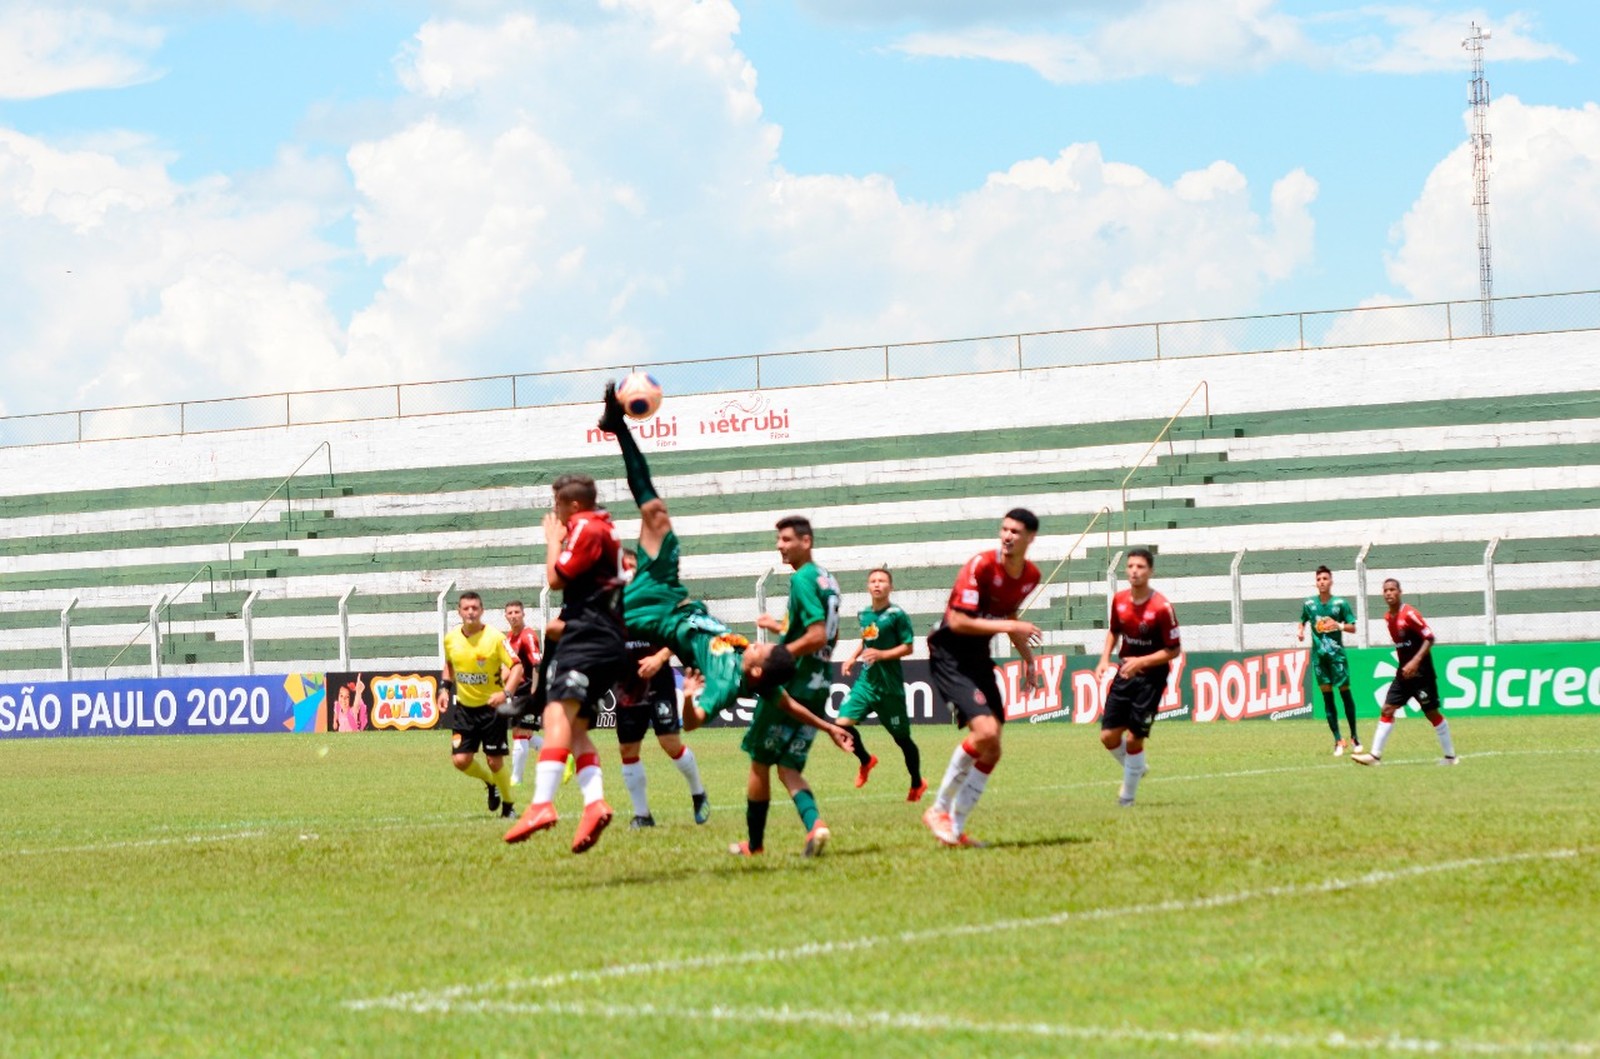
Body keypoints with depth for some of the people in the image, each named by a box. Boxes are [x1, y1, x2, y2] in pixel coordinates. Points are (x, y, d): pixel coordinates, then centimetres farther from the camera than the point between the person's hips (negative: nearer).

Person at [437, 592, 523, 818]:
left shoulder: (495, 637, -15)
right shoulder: (451, 638, -1)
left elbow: (517, 666, -14)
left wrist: (505, 692, -28)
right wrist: (445, 688, 6)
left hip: (491, 706, -4)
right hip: (464, 707, 4)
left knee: (495, 761, -4)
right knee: (461, 759, -5)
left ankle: (508, 806, 19)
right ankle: (490, 783, 27)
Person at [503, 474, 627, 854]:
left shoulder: (586, 527, -5)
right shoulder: (605, 528, 25)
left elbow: (556, 578, -7)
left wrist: (553, 540, 6)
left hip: (587, 637, -11)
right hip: (608, 641, 11)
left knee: (558, 713, -24)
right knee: (576, 727, 8)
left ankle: (542, 804, -39)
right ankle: (595, 802, -10)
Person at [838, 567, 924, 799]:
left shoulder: (896, 615, -11)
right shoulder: (864, 615, 7)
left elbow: (908, 647, -12)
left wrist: (881, 654, -24)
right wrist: (853, 658, 10)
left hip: (889, 686, -5)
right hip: (866, 681, 5)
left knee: (902, 738, 5)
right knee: (843, 723, -13)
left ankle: (917, 784, 26)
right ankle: (866, 761, 14)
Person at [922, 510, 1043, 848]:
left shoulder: (1031, 575, 4)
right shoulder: (981, 565, -19)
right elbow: (958, 621, -22)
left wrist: (1028, 657, 17)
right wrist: (1006, 627, -24)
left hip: (979, 657, 8)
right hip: (949, 653, -8)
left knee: (991, 750, 5)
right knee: (984, 731, -23)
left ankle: (956, 827, 16)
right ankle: (939, 810, -8)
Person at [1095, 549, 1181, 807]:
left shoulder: (1162, 608, -18)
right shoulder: (1119, 600, -1)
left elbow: (1174, 650, -13)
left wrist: (1141, 662, -24)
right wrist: (1105, 659, 2)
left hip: (1151, 677, -5)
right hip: (1124, 672, 5)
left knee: (1134, 738, -6)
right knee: (1108, 735, 1)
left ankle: (1127, 796, 12)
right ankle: (1137, 768, 32)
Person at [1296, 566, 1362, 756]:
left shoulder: (1341, 603, -2)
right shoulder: (1309, 604, 5)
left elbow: (1353, 627, 1)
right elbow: (1303, 621, 20)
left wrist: (1339, 626, -18)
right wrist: (1300, 630, -1)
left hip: (1337, 653, -2)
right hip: (1318, 655, 2)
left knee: (1345, 692, -1)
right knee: (1327, 696, 2)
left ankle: (1354, 737, 12)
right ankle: (1338, 741, 5)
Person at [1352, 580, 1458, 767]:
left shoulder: (1409, 614, -15)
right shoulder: (1388, 618, 8)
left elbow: (1429, 638, -18)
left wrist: (1415, 662, -26)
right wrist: (1403, 663, 15)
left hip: (1421, 672, -7)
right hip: (1404, 673, 7)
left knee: (1431, 712, 0)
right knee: (1388, 709, -1)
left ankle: (1450, 756, 12)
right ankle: (1375, 755, -2)